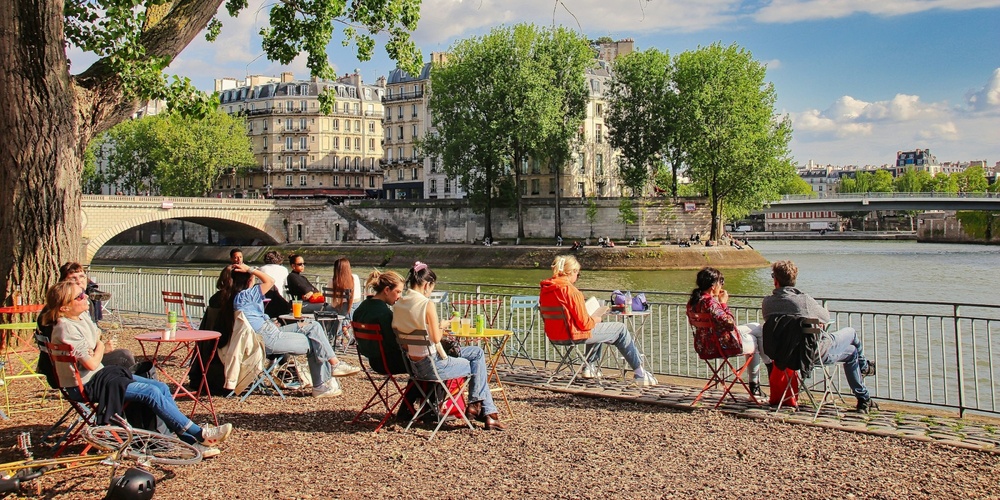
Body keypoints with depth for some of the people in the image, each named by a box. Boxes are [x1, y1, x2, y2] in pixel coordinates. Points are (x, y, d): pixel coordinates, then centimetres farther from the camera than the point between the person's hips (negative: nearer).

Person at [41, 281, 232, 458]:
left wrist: (105, 347, 0)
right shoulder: (66, 328, -21)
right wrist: (101, 347, -5)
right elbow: (91, 364, -26)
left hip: (101, 374, 10)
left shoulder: (83, 317, 7)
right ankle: (200, 434, -15)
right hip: (86, 385, -10)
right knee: (151, 392, -20)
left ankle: (191, 441, -7)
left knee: (162, 388, -4)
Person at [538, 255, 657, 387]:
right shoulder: (570, 290, -23)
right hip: (574, 334, -9)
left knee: (599, 328, 34)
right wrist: (596, 320, 0)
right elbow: (584, 323, -21)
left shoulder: (545, 288, 2)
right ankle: (640, 374, 11)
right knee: (621, 329, 7)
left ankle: (590, 367, 34)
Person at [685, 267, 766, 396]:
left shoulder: (693, 301, 0)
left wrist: (719, 302, 3)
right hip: (721, 346, -9)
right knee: (756, 342, 18)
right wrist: (724, 303, -16)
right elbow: (730, 324, -27)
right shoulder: (710, 302, -29)